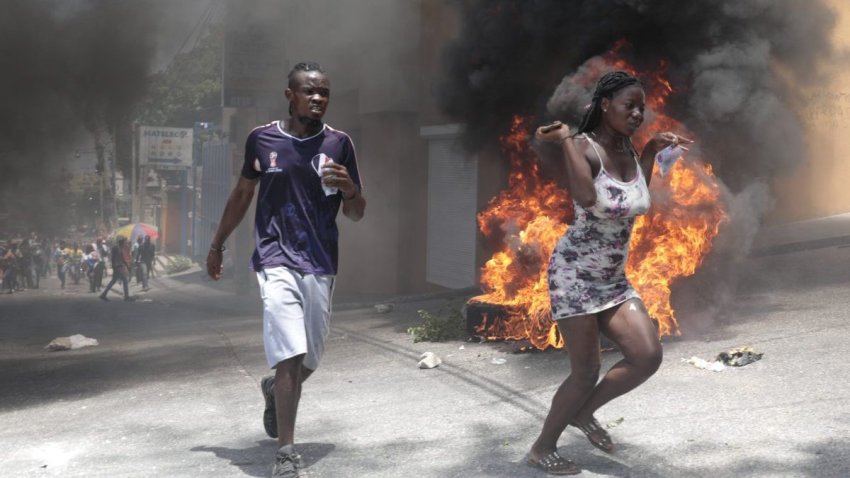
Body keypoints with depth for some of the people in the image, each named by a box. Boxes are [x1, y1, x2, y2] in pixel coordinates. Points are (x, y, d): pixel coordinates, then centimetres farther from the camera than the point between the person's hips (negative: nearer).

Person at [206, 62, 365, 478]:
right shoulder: (261, 139, 1)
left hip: (320, 265, 2)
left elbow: (356, 215, 6)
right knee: (290, 355, -15)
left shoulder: (338, 144, 2)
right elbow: (242, 195, 15)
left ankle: (274, 389, 45)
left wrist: (349, 189, -16)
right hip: (276, 260, -2)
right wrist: (217, 245, 20)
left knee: (309, 360, 11)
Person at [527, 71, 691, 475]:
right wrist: (565, 140, -32)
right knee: (586, 373, -2)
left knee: (648, 356, -6)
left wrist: (652, 150, 18)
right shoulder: (583, 146, -16)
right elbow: (586, 197, -37)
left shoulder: (627, 149, 6)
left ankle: (583, 412, 19)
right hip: (575, 274, -7)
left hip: (613, 279, 7)